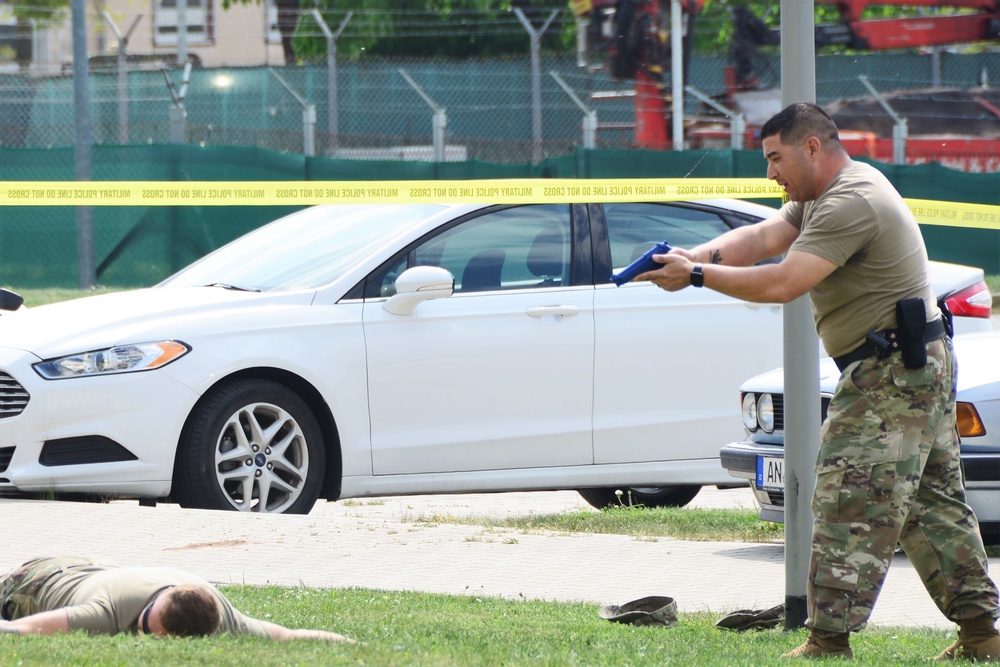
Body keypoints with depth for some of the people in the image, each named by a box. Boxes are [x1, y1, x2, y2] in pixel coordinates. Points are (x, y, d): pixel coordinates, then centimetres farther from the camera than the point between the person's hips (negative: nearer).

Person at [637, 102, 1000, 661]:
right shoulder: (828, 193, 15)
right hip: (924, 365, 11)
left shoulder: (851, 204, -20)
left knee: (852, 506, -11)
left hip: (891, 374, -11)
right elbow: (765, 238, 10)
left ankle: (831, 640, -13)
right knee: (932, 503, 13)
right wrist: (702, 253, -8)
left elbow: (781, 284, -25)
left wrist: (699, 274, -18)